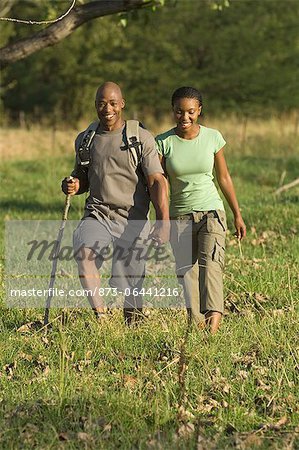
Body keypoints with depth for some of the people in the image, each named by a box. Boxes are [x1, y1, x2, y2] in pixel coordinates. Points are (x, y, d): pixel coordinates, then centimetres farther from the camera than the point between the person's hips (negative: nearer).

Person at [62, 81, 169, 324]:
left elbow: (157, 182, -10)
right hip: (97, 215, 2)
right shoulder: (85, 139, 10)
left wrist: (164, 221, -24)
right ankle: (100, 314, -24)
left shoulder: (142, 138, -3)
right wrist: (74, 185, -1)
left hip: (132, 221, -2)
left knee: (131, 291, -3)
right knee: (84, 250, -30)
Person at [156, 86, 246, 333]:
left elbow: (224, 177, 9)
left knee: (211, 262, -22)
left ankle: (214, 318, -37)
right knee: (187, 272, -1)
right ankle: (196, 323, 6)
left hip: (211, 211, -1)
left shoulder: (213, 137, -1)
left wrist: (237, 215, 13)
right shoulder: (163, 142, -4)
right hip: (180, 216, 2)